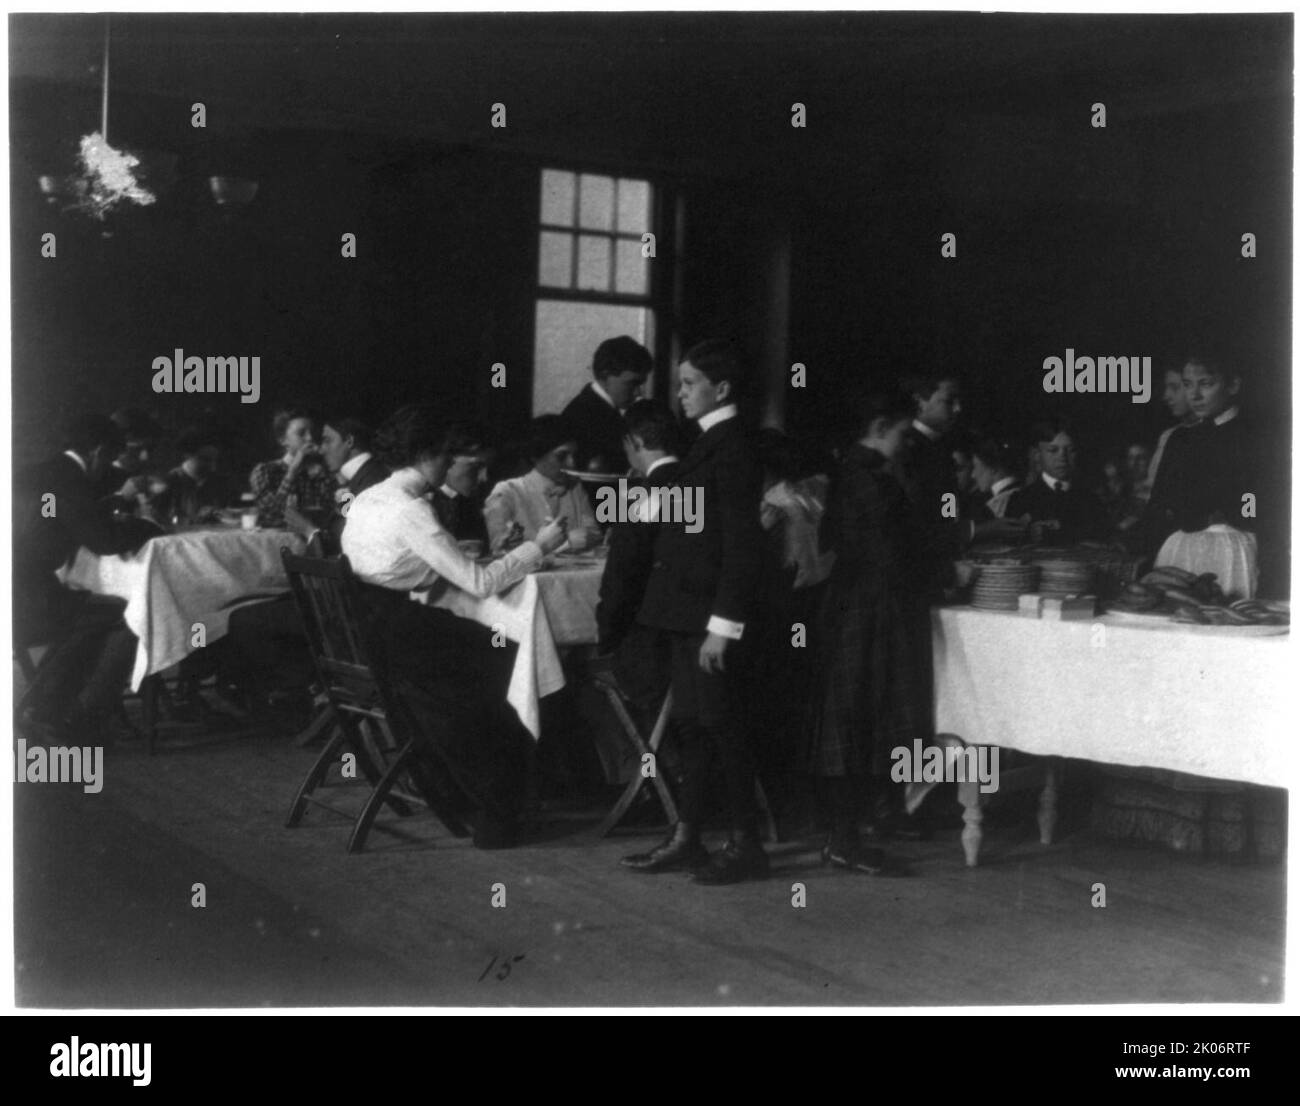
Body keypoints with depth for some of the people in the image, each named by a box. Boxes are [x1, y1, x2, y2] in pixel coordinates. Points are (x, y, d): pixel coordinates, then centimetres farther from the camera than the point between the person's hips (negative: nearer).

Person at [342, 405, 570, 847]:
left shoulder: (366, 500, 10)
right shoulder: (410, 510, -17)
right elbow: (479, 582, -18)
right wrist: (537, 546, -8)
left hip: (359, 639, 9)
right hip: (397, 641, -9)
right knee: (509, 665, -1)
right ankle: (496, 822, 8)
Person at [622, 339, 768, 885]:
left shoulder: (732, 450, -14)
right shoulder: (708, 445, 14)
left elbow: (742, 547, -19)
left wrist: (722, 625, -21)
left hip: (713, 615, -9)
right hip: (689, 613, 9)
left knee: (721, 725, -1)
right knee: (692, 725, 13)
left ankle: (745, 844, 9)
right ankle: (686, 837, 21)